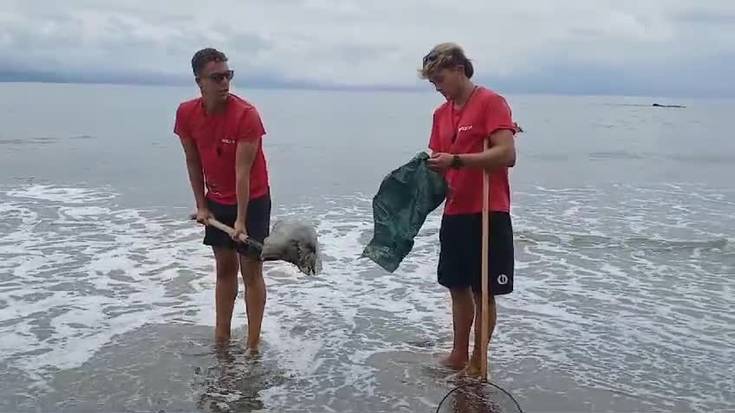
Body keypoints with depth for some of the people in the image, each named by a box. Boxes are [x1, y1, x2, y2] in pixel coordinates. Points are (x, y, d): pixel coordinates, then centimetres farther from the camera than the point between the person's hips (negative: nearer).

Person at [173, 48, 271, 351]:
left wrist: (241, 219, -25)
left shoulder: (246, 115, -24)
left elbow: (243, 171, -25)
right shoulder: (186, 114, -9)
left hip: (252, 200, -5)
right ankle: (221, 337, 23)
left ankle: (253, 344, 8)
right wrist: (201, 206, 2)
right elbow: (193, 162, 2)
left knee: (251, 270, 0)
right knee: (224, 267, 14)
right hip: (216, 200, 5)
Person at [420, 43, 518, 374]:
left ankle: (478, 364, 16)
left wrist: (456, 160, -24)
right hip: (454, 213, 7)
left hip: (488, 214, -7)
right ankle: (458, 356, 28)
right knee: (458, 287, 15)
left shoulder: (491, 102, -10)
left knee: (483, 291, 3)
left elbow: (507, 155, -20)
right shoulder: (441, 113, 13)